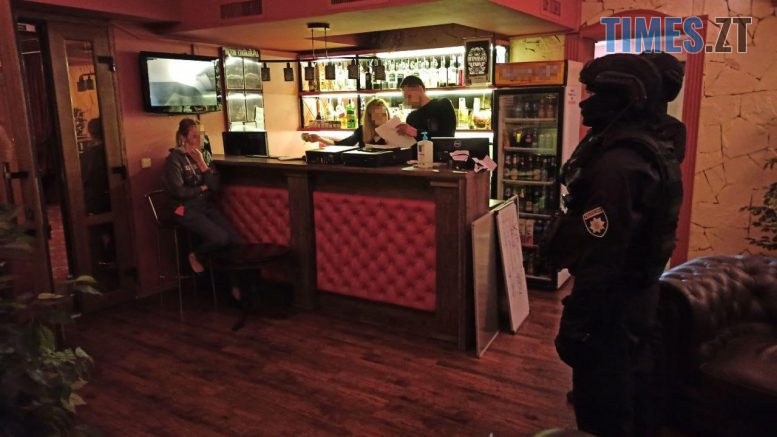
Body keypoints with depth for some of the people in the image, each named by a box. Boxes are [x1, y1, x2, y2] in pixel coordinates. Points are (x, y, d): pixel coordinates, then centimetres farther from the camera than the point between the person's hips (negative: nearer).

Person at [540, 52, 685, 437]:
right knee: (635, 397, 26)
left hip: (613, 305, -9)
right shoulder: (656, 148, 6)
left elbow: (600, 257, -28)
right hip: (641, 295, 10)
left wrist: (576, 323, -21)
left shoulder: (619, 163, -27)